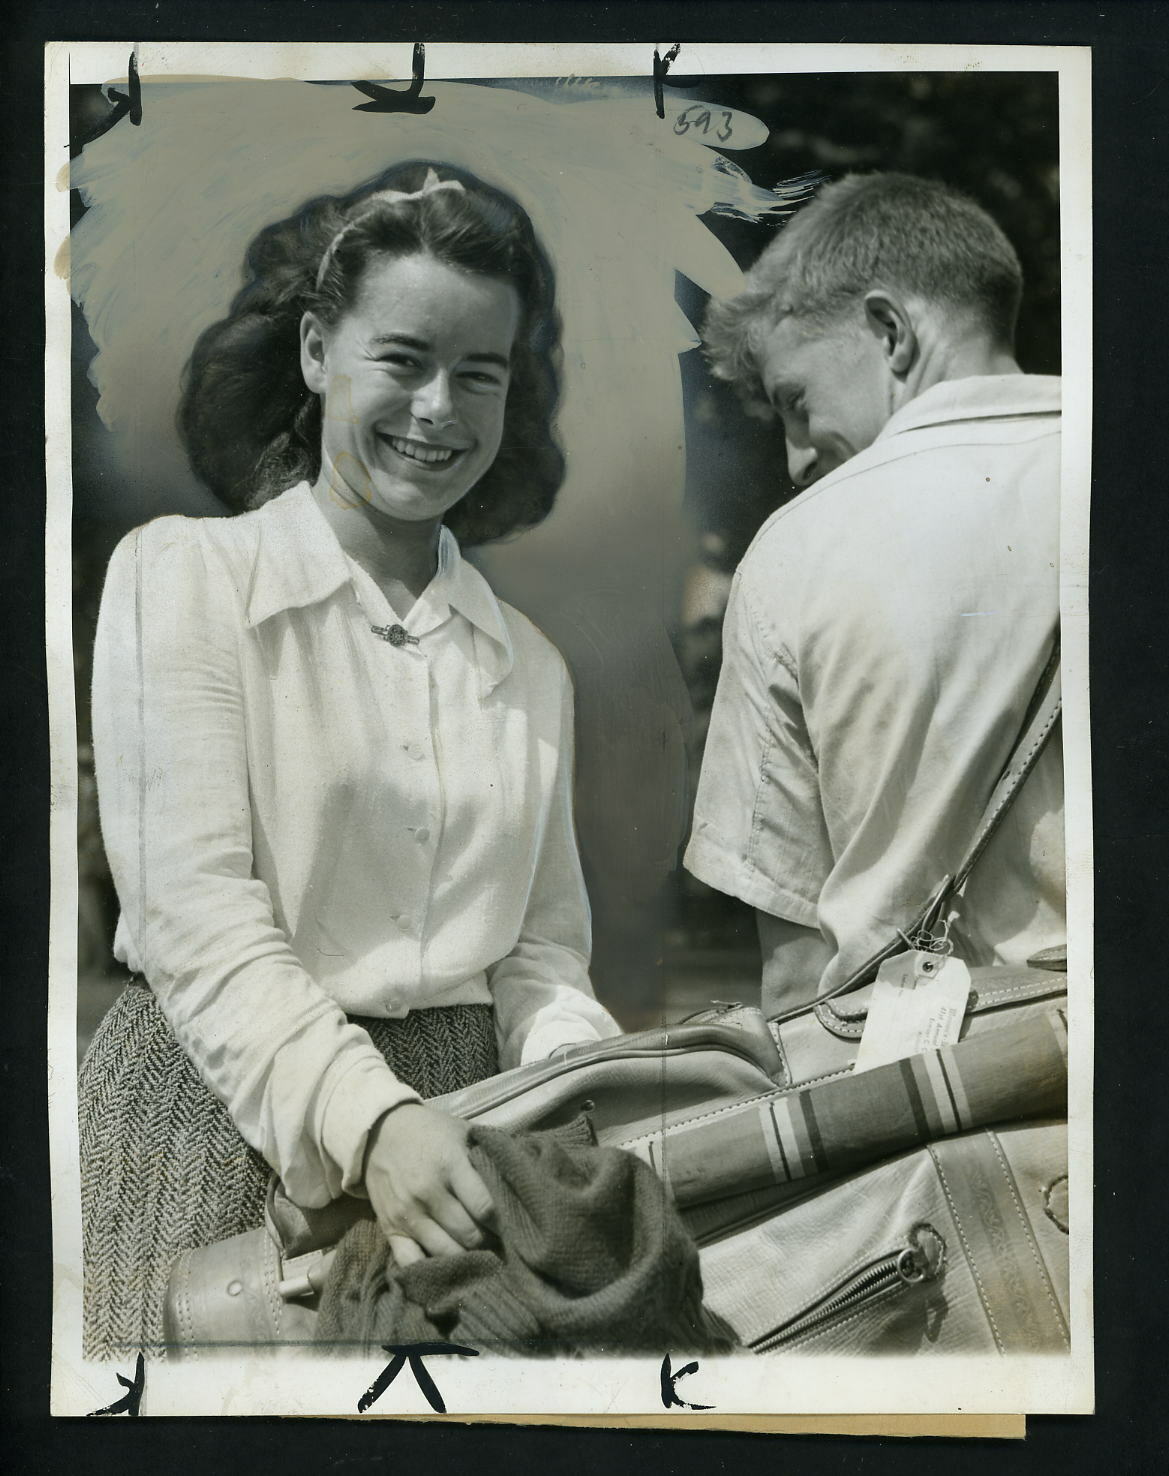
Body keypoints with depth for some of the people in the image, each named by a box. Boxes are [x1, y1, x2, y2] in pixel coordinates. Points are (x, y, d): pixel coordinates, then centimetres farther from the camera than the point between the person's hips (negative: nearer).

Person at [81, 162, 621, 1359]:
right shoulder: (181, 575, -2)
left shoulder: (531, 665, 12)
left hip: (451, 1138, 4)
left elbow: (541, 948, 9)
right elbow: (196, 912, -12)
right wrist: (366, 1116, -24)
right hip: (220, 1115, -3)